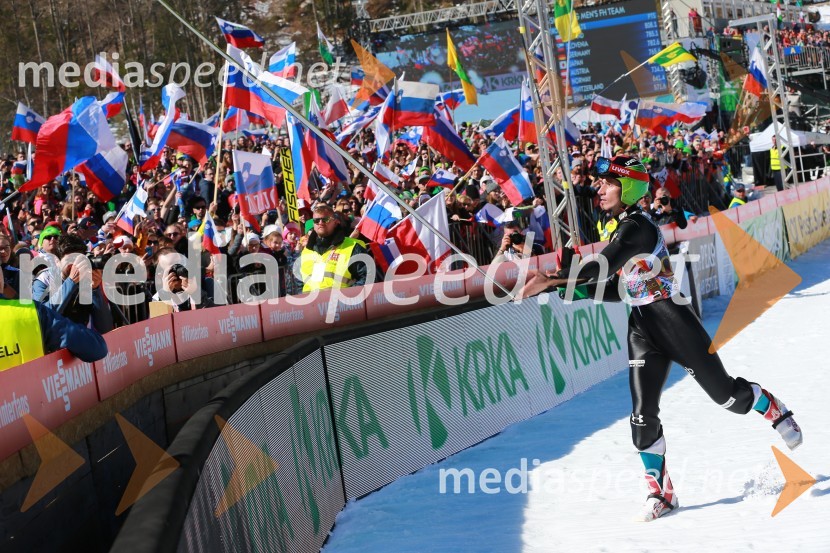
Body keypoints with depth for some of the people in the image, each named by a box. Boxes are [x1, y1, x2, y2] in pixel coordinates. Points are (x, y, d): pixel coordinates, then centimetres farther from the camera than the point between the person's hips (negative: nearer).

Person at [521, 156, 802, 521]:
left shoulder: (636, 227, -18)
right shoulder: (623, 228, 11)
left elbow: (604, 265, -30)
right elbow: (620, 287, 15)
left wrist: (551, 280, -32)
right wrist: (579, 290, 1)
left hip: (672, 320, -8)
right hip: (641, 329, 8)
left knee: (725, 394, 7)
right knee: (643, 416, -2)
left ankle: (776, 411, 36)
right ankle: (661, 492, 6)